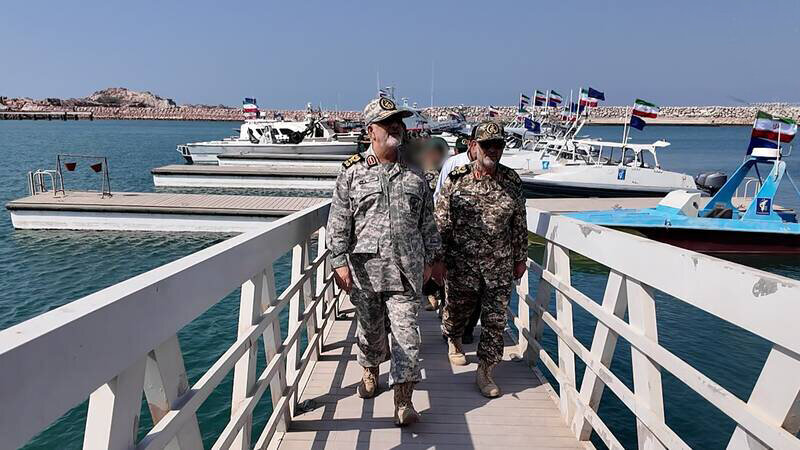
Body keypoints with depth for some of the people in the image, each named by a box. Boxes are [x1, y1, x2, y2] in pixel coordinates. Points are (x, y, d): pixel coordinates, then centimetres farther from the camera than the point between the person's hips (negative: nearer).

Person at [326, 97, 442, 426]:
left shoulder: (415, 174, 8)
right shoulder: (352, 172, 0)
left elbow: (428, 220, 13)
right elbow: (338, 222, -1)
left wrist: (429, 259, 12)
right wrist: (340, 262, -7)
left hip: (406, 270, 1)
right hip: (365, 268, -1)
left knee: (405, 332, 0)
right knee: (369, 328, 15)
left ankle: (403, 400, 8)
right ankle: (370, 371, 43)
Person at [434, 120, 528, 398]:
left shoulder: (512, 181, 1)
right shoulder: (456, 179, -5)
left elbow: (519, 224, 8)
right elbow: (441, 222, -2)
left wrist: (520, 259, 10)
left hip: (500, 266, 1)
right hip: (461, 263, -1)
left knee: (495, 319, 3)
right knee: (457, 309, 18)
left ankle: (485, 371, 18)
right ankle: (454, 343, 50)